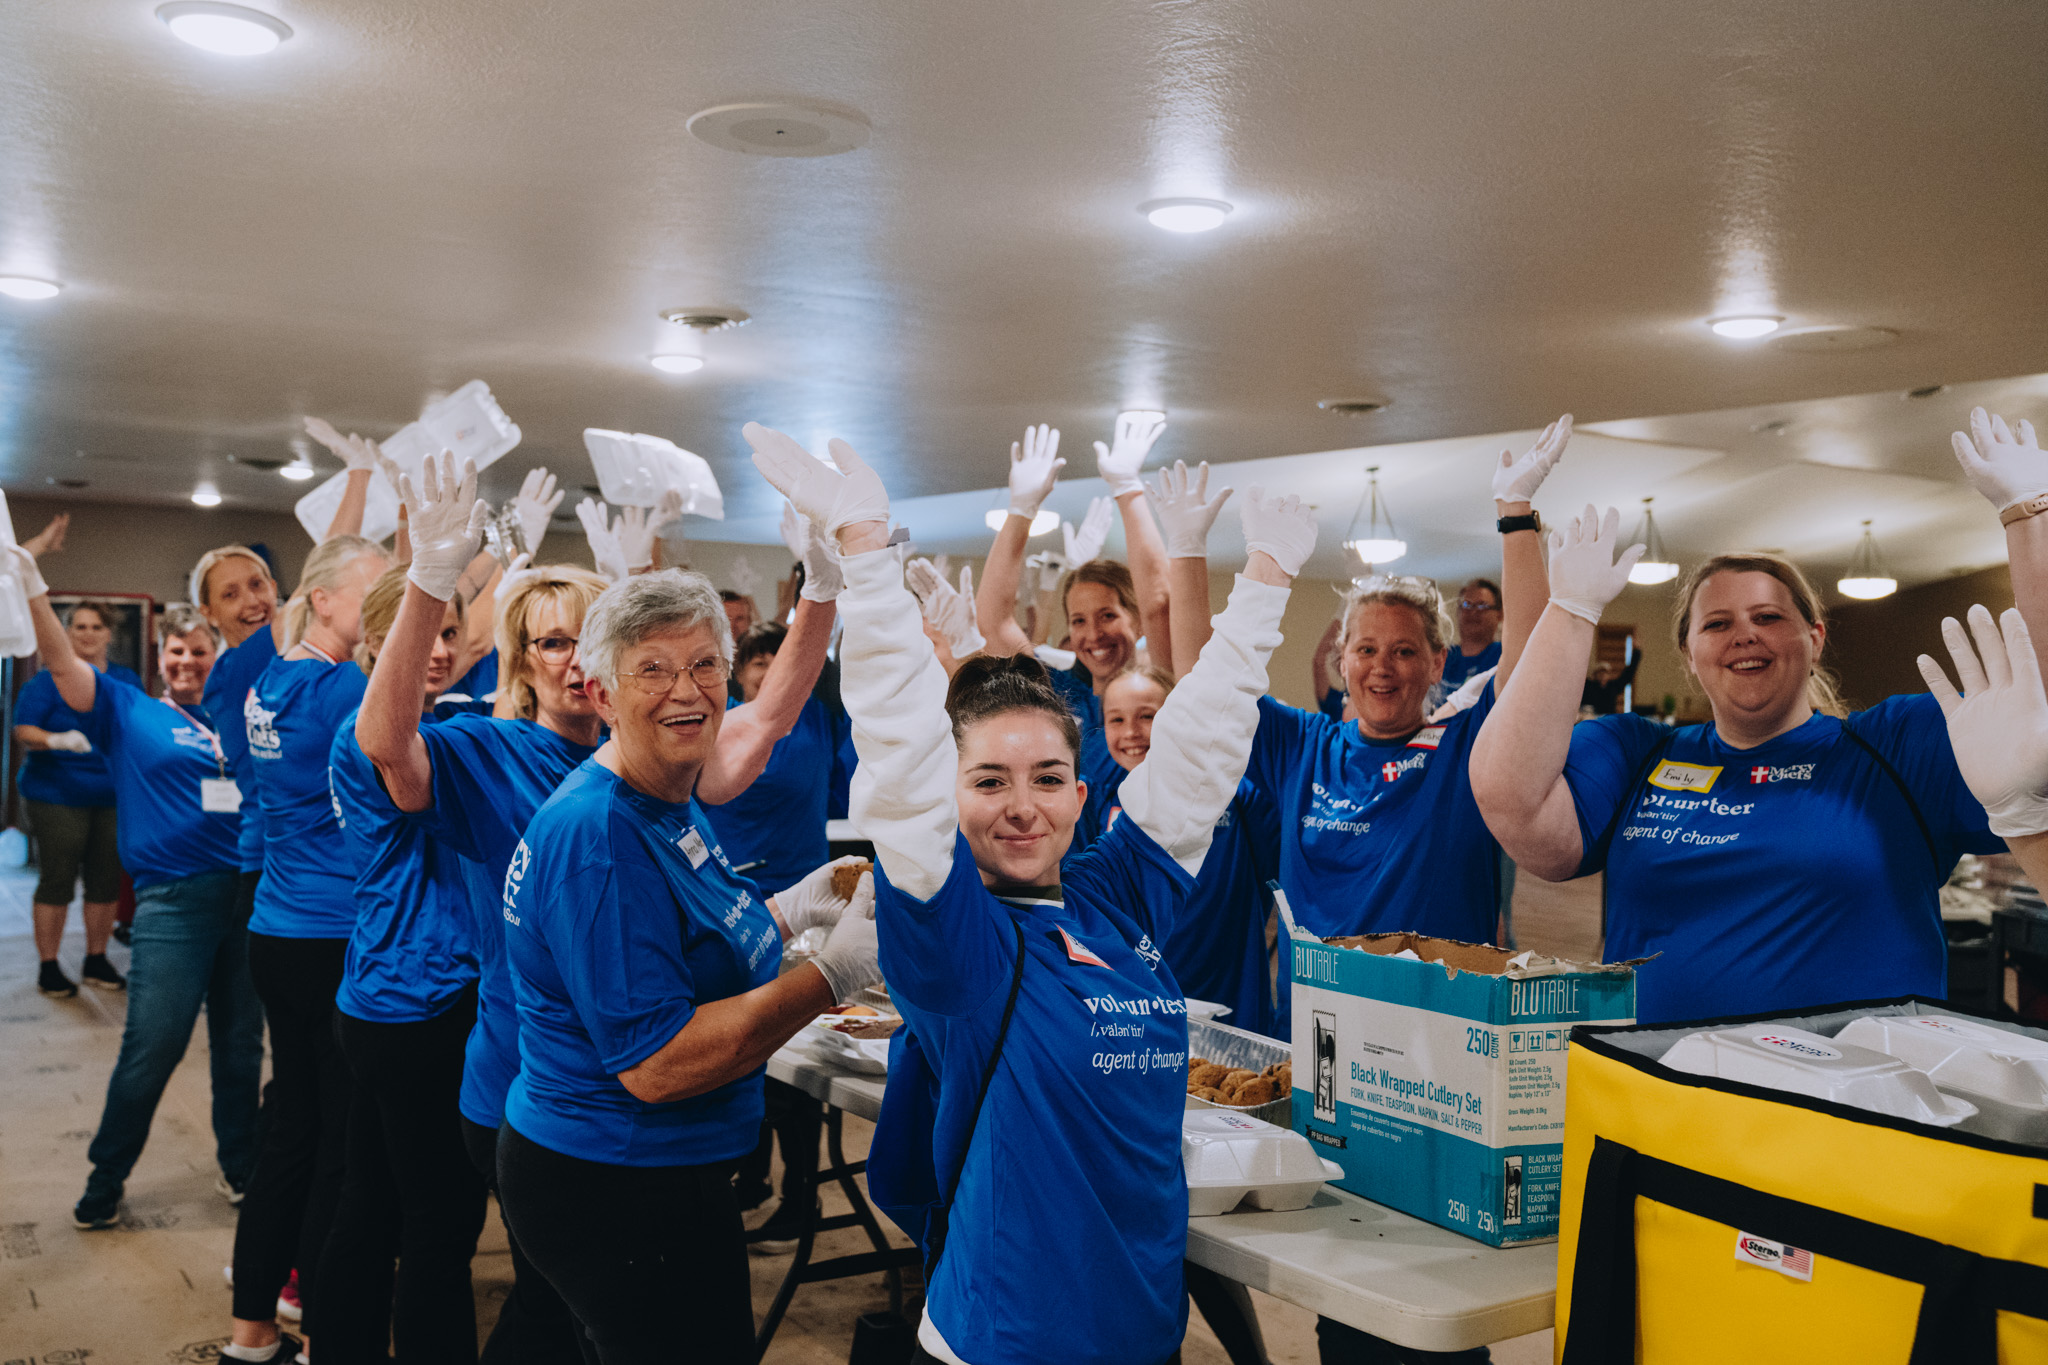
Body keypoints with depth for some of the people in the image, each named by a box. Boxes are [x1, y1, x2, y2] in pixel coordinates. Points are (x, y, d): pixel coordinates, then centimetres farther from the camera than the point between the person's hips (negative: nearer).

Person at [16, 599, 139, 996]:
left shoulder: (127, 681, 13)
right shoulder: (47, 680, 0)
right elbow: (23, 730, -9)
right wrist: (57, 740, -26)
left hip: (113, 795, 4)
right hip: (57, 795, -4)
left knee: (107, 879, 6)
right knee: (57, 878, -3)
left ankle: (96, 960, 19)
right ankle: (48, 967, 7)